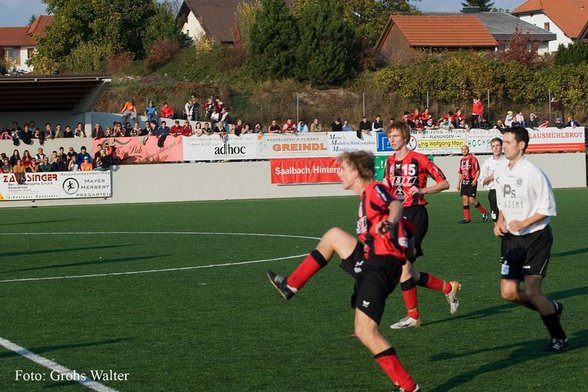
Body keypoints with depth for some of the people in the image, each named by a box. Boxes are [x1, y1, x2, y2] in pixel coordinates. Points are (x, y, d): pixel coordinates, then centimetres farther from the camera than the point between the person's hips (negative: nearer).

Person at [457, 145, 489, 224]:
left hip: (471, 182, -7)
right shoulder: (461, 161, 15)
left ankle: (484, 212, 6)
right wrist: (458, 183, 17)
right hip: (464, 182, 7)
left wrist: (475, 180, -18)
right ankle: (467, 218, 3)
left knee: (471, 200, -12)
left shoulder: (473, 159, -6)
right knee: (464, 198, -1)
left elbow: (478, 171, -6)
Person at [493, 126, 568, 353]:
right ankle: (553, 309, 23)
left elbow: (548, 208, -13)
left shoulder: (533, 173, -16)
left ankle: (559, 339, 5)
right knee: (509, 293, -2)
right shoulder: (500, 173, 7)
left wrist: (523, 223, -22)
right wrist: (500, 222, 2)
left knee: (531, 293, -11)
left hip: (536, 238, -7)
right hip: (511, 239, 7)